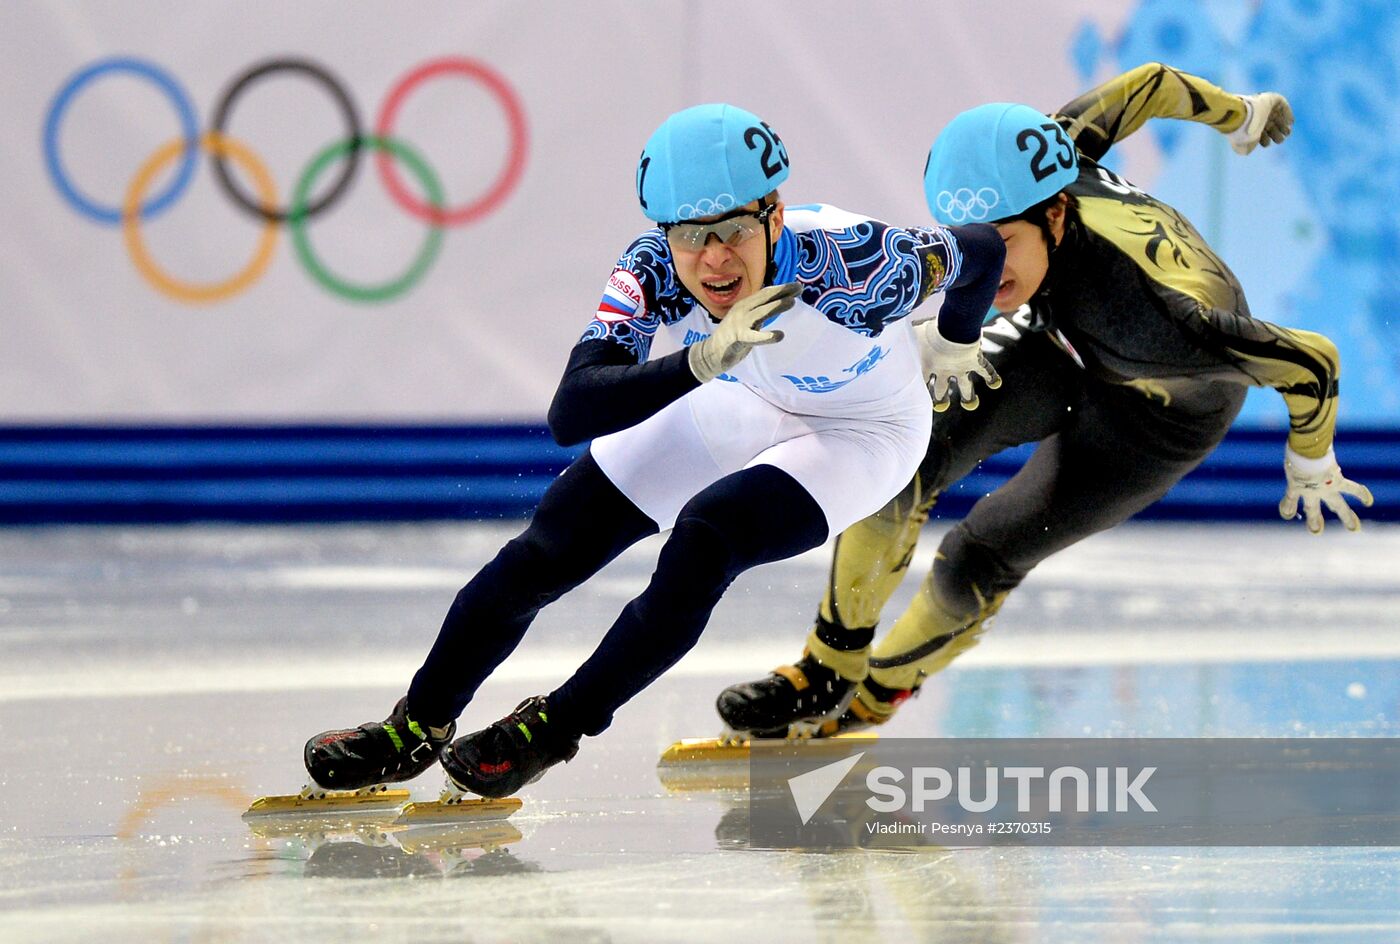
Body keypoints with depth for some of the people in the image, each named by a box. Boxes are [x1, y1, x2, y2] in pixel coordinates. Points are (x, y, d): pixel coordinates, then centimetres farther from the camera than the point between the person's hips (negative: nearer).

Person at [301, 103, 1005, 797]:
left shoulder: (851, 263, -40)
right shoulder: (651, 271, -31)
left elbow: (982, 249, -19)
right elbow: (570, 416, -41)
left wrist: (955, 346, 4)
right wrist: (703, 361, -57)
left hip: (862, 429, -4)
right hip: (744, 402, 4)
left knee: (702, 541, -26)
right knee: (552, 545, 0)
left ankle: (552, 729, -6)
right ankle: (418, 729, 21)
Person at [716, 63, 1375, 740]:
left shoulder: (1149, 320, -47)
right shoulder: (1034, 175, -31)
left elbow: (1311, 363, -33)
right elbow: (1149, 86, -13)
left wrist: (1310, 467, -9)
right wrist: (1240, 113, 11)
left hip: (1161, 415, -5)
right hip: (1065, 347, 5)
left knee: (975, 562, -9)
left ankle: (878, 693, 20)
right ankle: (827, 670, -4)